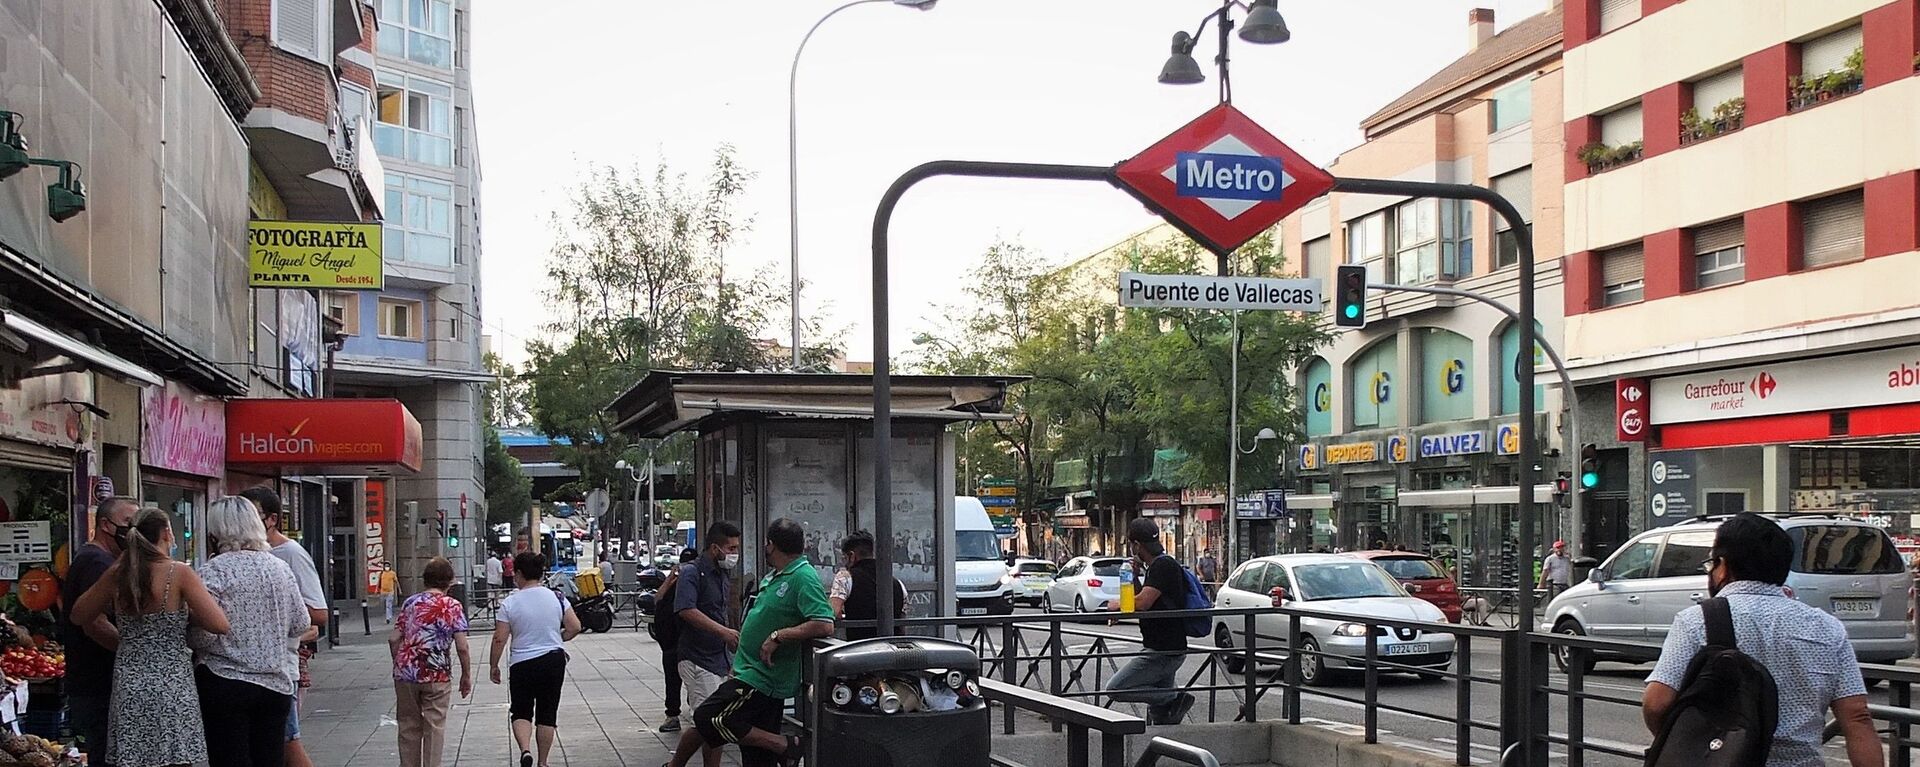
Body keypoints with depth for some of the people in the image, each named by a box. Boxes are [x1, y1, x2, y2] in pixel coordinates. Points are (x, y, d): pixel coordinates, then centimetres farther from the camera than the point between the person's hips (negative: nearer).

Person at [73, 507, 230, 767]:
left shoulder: (116, 575, 4)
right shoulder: (179, 573, -9)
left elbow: (79, 615, 19)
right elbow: (220, 624, -13)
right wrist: (184, 614, 4)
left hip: (128, 685, 4)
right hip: (171, 685, -4)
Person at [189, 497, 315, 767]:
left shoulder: (212, 572, -10)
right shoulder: (281, 568, 6)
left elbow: (203, 635, -17)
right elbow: (301, 625, 11)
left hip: (225, 683, -5)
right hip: (277, 683, 5)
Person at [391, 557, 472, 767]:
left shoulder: (411, 602, 7)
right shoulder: (453, 606, -3)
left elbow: (393, 639, 6)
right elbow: (462, 647, -7)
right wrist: (466, 675, 3)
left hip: (406, 673, 3)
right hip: (437, 676, -3)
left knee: (408, 727, 14)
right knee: (434, 728, 6)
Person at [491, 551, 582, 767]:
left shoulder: (510, 603, -9)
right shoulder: (556, 597, -2)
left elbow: (500, 639, -9)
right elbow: (575, 627, -2)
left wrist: (494, 666, 3)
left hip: (523, 664, -2)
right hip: (554, 661, 2)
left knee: (521, 712, 11)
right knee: (547, 713, 12)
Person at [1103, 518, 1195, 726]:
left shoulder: (1164, 565, -16)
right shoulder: (1157, 566, 15)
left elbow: (1142, 603, -25)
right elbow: (1142, 602, 23)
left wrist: (1116, 606, -7)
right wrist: (1134, 577, 8)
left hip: (1164, 652, -10)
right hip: (1165, 649, 10)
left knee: (1115, 689, -13)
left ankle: (1174, 699, -10)